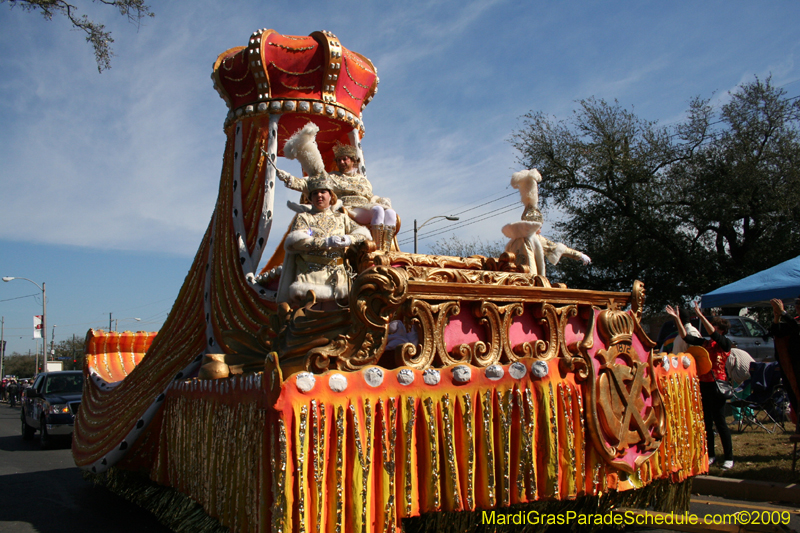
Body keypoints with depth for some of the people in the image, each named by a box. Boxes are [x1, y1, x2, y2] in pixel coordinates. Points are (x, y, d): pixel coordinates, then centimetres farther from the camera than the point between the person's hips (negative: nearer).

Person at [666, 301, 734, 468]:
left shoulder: (726, 343, -4)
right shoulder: (704, 343, 11)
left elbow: (713, 334, -21)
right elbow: (685, 337, 8)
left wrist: (700, 315, -23)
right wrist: (677, 318, 2)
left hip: (716, 385, -6)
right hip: (703, 384, 6)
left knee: (719, 421, -2)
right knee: (706, 421, 10)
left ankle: (729, 457, 8)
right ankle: (710, 455, 19)